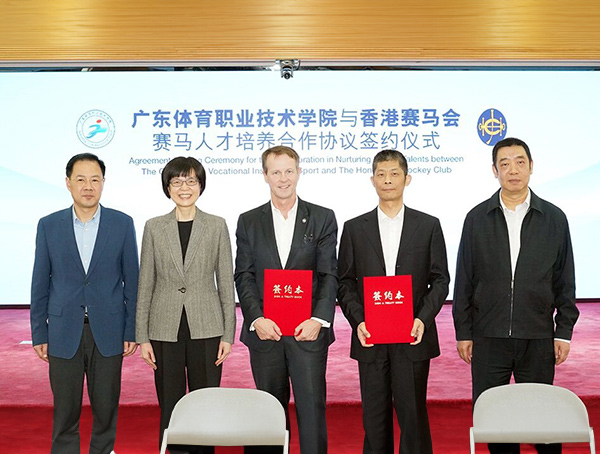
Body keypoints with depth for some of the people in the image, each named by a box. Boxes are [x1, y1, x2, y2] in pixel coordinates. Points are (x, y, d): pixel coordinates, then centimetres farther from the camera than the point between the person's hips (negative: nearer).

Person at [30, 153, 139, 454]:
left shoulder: (122, 224, 0)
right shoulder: (49, 226, 2)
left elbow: (131, 280, 1)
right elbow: (40, 284, 5)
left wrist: (131, 331, -1)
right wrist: (39, 334, 2)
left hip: (107, 332, 0)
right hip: (64, 333, 0)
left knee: (106, 409, 10)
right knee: (65, 412, 8)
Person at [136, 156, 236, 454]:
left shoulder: (217, 226, 2)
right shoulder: (154, 228, 4)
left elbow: (226, 283, 3)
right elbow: (145, 285, 5)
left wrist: (228, 334, -2)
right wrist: (142, 337, 0)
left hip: (206, 328, 0)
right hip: (165, 329, 1)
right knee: (170, 407, 7)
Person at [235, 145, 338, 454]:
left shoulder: (322, 219, 5)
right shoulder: (248, 222, 9)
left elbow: (329, 275, 0)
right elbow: (244, 276, 3)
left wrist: (319, 319, -12)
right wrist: (256, 319, -10)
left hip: (308, 331, -1)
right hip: (264, 331, 2)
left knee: (312, 407, -1)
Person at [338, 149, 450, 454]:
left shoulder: (428, 226, 6)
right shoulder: (354, 228, 7)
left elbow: (440, 280, 5)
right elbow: (345, 283, 6)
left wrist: (423, 318, -10)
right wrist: (358, 321, -9)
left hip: (413, 337, -1)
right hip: (370, 338, 1)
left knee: (413, 415, 1)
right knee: (375, 418, 7)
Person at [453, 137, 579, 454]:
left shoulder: (554, 219, 3)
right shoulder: (477, 218, 3)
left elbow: (565, 281, 6)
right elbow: (464, 280, 4)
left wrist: (564, 331, 1)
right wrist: (463, 332, 1)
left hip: (538, 338, 0)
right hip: (488, 337, 1)